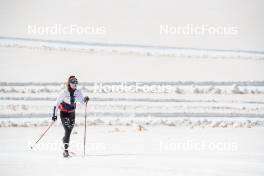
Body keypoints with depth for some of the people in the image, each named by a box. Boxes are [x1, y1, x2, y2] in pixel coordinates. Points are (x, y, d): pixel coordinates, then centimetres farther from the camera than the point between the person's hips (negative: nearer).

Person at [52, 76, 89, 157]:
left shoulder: (78, 92, -8)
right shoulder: (64, 92, -19)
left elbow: (82, 101, 3)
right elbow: (57, 103, -13)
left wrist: (85, 99, -20)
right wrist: (54, 114, -14)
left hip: (72, 113, 5)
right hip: (64, 113, -5)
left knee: (69, 131, 12)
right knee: (67, 130, -17)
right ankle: (66, 150, -18)